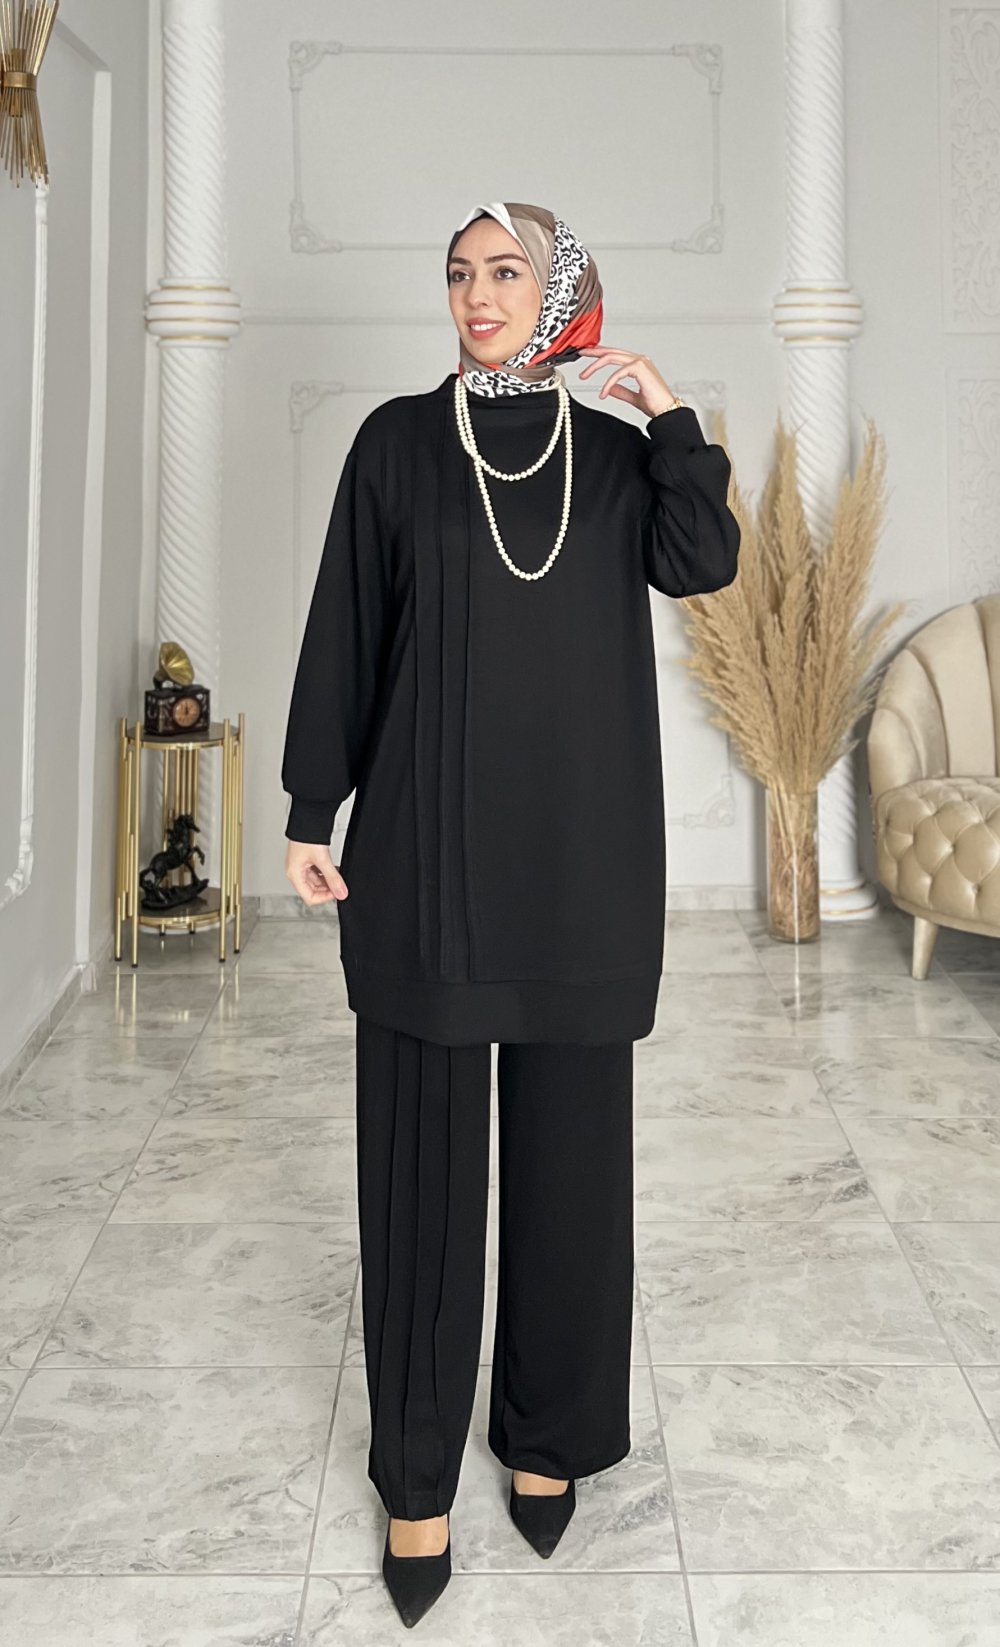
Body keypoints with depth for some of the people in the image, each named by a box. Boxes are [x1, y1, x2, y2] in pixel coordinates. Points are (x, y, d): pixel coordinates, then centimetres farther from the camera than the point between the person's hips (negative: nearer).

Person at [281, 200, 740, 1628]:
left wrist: (665, 411, -4)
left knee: (570, 1138, 8)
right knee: (423, 1144, 2)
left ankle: (548, 1432, 26)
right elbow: (343, 630, 3)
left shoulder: (615, 451, 11)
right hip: (428, 845, -1)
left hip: (582, 852, 2)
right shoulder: (398, 442, 7)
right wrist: (311, 811, -1)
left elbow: (703, 563, -4)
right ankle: (419, 1471, 16)